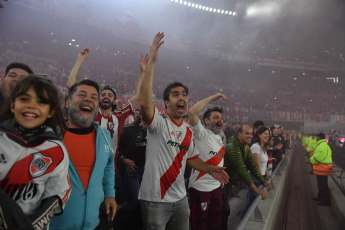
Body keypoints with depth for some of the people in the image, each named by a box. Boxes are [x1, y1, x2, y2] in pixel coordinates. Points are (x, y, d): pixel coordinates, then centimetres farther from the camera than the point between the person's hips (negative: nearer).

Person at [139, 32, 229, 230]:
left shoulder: (188, 130, 6)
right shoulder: (159, 122, -14)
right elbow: (145, 102, -35)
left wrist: (210, 169, 0)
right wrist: (151, 63, -36)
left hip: (180, 198, 6)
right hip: (155, 199, -6)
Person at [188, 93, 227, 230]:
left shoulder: (219, 138, 14)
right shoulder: (202, 133, -10)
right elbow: (192, 112, -26)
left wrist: (221, 179, 18)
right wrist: (212, 98, -18)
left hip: (216, 187, 8)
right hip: (200, 188, -8)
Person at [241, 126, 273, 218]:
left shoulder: (264, 147, 12)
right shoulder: (256, 146, -18)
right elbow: (257, 166, -20)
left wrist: (267, 174, 9)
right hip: (255, 177, -8)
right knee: (252, 200, -2)